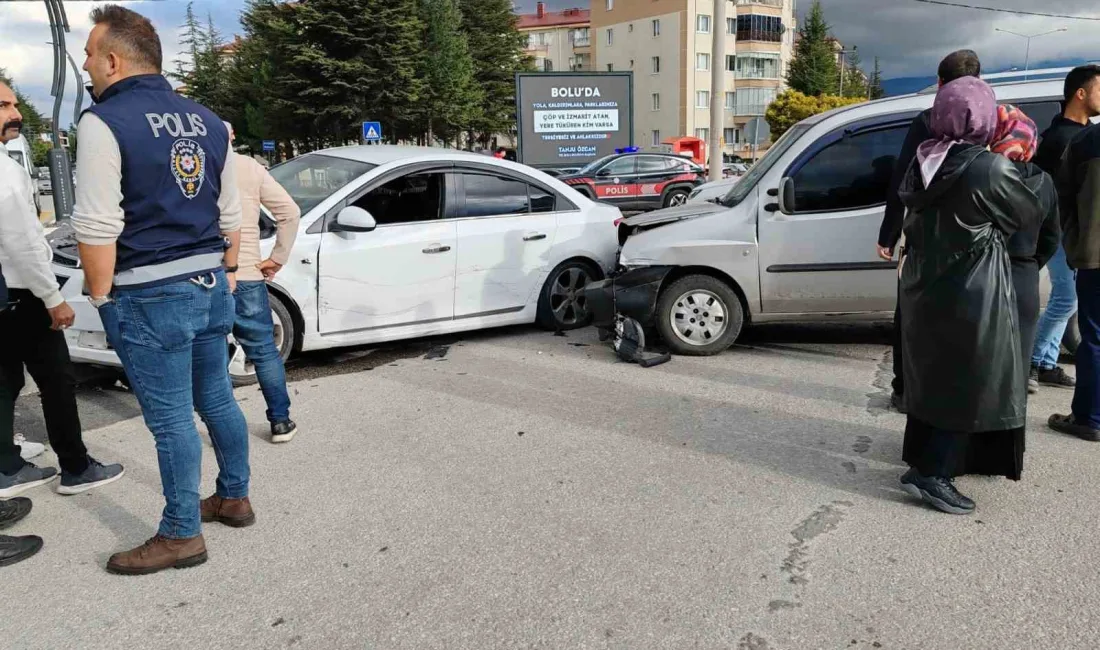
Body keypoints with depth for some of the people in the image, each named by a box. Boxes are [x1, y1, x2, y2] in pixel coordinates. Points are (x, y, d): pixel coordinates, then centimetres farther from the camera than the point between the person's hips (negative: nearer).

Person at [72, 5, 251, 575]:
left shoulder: (105, 121, -11)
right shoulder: (207, 121, 11)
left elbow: (97, 228, -16)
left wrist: (101, 297, -6)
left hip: (152, 296, -7)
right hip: (210, 285, 7)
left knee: (171, 419, 1)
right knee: (218, 400, 17)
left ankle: (181, 535, 14)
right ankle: (234, 498, 31)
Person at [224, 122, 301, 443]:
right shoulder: (251, 168, 3)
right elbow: (290, 212, -3)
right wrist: (278, 258, 2)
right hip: (245, 276, 0)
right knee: (264, 351, 10)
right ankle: (281, 422, 14)